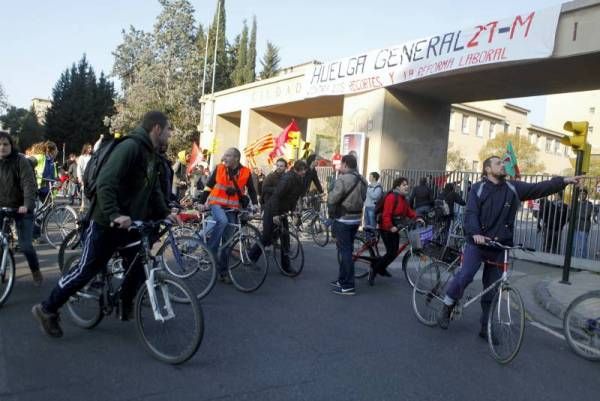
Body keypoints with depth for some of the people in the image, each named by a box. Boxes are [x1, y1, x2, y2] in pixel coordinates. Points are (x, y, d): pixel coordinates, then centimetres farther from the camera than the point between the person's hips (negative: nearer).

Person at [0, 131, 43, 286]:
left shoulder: (21, 161, -11)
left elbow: (29, 184, -19)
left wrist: (27, 205, -33)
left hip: (21, 208, -4)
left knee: (25, 246, -6)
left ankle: (36, 272, 16)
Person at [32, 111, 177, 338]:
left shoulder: (151, 154, 10)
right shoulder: (129, 147, -21)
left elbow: (153, 189, 17)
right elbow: (105, 183, -29)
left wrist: (165, 213, 6)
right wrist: (114, 215, -37)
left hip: (130, 223, 9)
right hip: (106, 223, -8)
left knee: (139, 268, 10)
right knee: (87, 270, 1)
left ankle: (125, 308, 32)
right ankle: (47, 309, 20)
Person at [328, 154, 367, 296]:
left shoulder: (343, 179, -18)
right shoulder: (362, 180, 7)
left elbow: (331, 199, -18)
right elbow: (362, 199, 7)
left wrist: (332, 212, -1)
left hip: (343, 220, -8)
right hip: (356, 219, 8)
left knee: (345, 251, -3)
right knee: (347, 250, 16)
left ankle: (348, 286, 1)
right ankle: (342, 279, 27)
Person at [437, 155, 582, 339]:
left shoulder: (514, 188, 7)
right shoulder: (478, 188, -3)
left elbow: (538, 188, -1)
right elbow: (471, 214, -14)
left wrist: (564, 180, -14)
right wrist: (475, 233, -30)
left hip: (500, 246, 3)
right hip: (477, 243, -3)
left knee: (492, 289, 8)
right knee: (465, 276, -19)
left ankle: (486, 328, 20)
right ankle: (447, 308, 5)